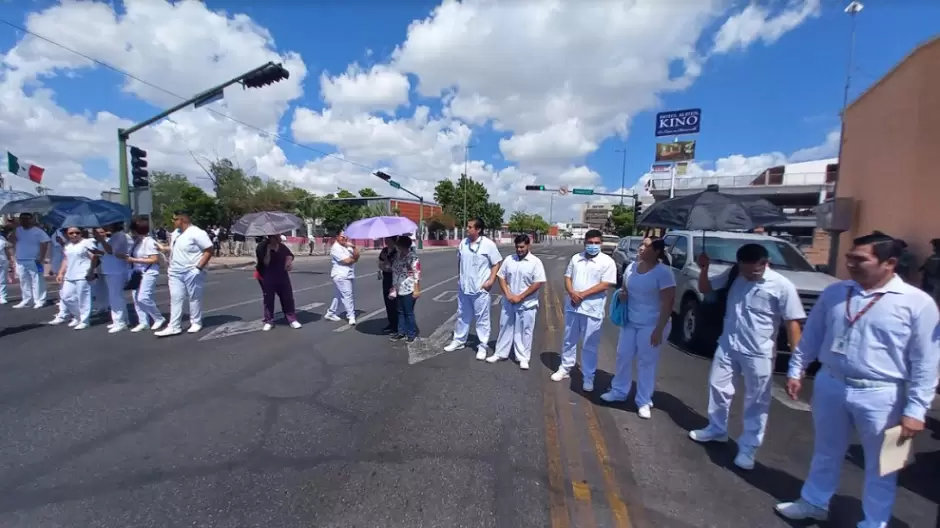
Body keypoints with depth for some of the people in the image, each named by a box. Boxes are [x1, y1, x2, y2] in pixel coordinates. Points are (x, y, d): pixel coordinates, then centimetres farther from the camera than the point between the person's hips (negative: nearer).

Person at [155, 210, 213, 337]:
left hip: (192, 273, -8)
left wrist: (199, 267, -21)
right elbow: (173, 251, 19)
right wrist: (170, 269, 16)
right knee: (175, 299, 6)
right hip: (175, 273, 8)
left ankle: (196, 323, 18)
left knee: (194, 298, 4)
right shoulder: (175, 233, 12)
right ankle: (174, 327, 9)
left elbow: (209, 250, -18)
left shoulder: (197, 233, -14)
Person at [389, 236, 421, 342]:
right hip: (398, 289, 7)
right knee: (400, 312, 16)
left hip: (408, 290, -7)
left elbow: (417, 275, -18)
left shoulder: (412, 257, -15)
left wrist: (417, 290, -20)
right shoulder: (397, 255, 9)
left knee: (409, 313, 3)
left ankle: (412, 334, 18)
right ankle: (401, 332, 29)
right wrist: (393, 287, 16)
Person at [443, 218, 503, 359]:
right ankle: (459, 340, 32)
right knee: (462, 316, 18)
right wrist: (459, 276, 12)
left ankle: (483, 346, 16)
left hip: (480, 289, -5)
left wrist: (491, 281, -14)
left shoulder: (488, 244, -12)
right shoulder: (463, 243, 4)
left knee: (482, 318, 5)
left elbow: (497, 263, -8)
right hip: (463, 287, 5)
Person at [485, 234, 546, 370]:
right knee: (505, 327, 13)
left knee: (524, 331, 6)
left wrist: (520, 297, -14)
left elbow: (539, 283, -14)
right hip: (508, 302, 4)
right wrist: (508, 294, -9)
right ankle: (500, 353, 27)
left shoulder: (535, 262, -10)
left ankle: (523, 358, 20)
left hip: (527, 304, -3)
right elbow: (501, 277, 5)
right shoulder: (509, 259, 2)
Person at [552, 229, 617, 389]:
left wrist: (583, 294, -17)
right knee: (568, 340, 15)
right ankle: (565, 369, 31)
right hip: (572, 307, 4)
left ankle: (588, 378, 18)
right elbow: (567, 278, 8)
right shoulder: (576, 258, 8)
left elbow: (605, 285, -13)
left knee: (590, 346, 5)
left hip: (592, 310, -4)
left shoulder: (608, 262, -6)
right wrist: (572, 293, -12)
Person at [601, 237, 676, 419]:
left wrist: (659, 329, -20)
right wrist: (622, 294, -7)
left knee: (646, 363, 5)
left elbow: (668, 302, -18)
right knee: (623, 356, 13)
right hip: (630, 321, 6)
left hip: (651, 325, -6)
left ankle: (644, 402, 21)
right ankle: (619, 391, 32)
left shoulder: (663, 272, -17)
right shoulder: (631, 267, 2)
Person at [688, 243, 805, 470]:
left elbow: (792, 323, -13)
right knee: (718, 387, 17)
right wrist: (704, 268, -11)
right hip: (727, 346, 5)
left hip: (759, 353, -4)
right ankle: (716, 429, 38)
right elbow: (705, 289, 7)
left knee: (756, 402, 9)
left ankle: (748, 448, 25)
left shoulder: (782, 286, -16)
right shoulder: (732, 274, -4)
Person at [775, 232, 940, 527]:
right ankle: (814, 502, 40)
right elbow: (811, 336, 9)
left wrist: (915, 410, -11)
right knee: (826, 454, 21)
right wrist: (796, 370, 8)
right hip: (830, 386, 3)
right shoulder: (834, 293, 1)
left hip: (880, 396, -3)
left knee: (879, 468, 15)